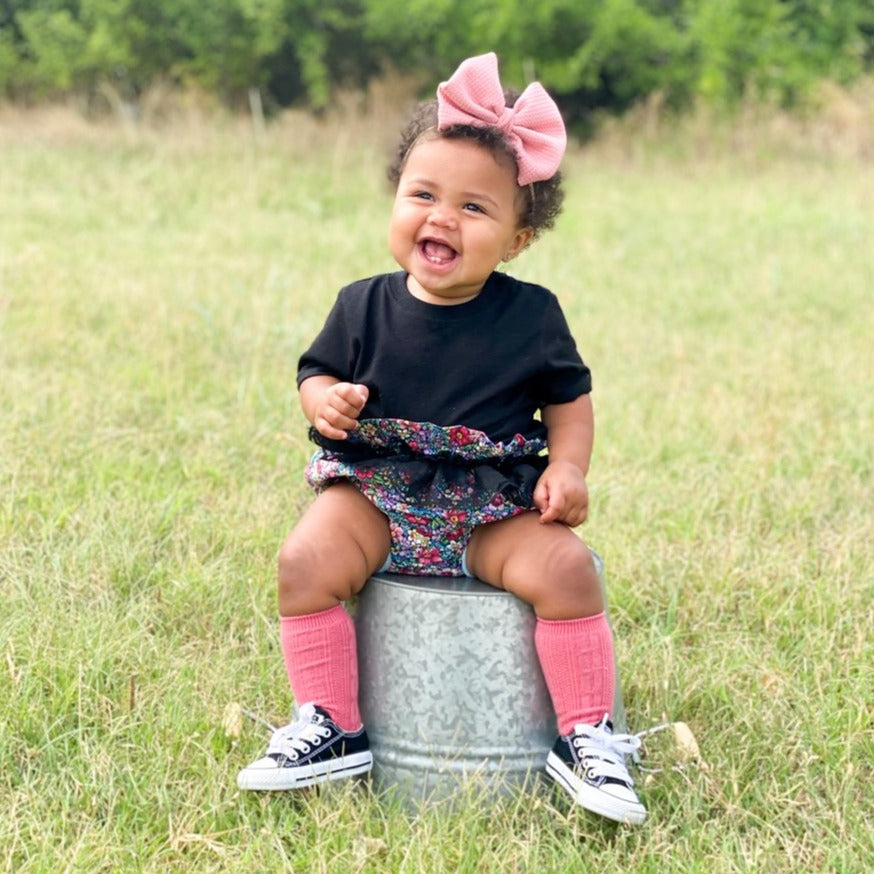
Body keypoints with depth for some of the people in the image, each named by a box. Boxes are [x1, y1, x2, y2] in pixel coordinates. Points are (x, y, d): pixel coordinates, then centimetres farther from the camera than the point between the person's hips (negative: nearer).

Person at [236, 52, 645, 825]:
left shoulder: (530, 315, -2)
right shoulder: (365, 306, 0)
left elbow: (569, 398, 7)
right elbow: (316, 373, 11)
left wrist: (568, 468, -9)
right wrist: (325, 400, -12)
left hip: (497, 507, -1)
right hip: (375, 492, 1)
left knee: (566, 568, -25)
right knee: (306, 561, -24)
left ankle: (586, 736, -8)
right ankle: (331, 729, -8)